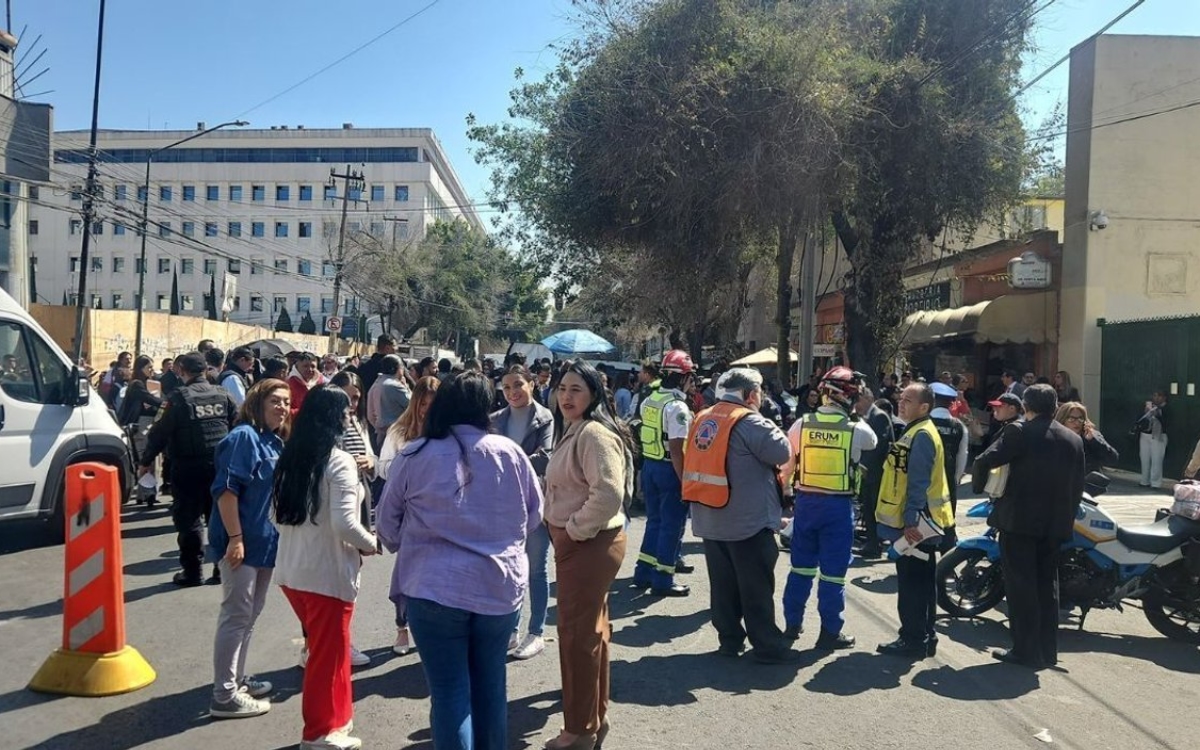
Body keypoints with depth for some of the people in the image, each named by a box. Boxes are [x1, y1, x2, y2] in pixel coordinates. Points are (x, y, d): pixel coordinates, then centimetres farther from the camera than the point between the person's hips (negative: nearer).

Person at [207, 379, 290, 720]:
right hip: (241, 543, -9)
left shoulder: (276, 442, 13)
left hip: (264, 542, 9)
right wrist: (235, 538, -24)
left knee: (250, 614, 18)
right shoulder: (243, 437, -14)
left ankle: (236, 679, 31)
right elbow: (225, 490, -21)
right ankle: (224, 696, 5)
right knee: (236, 616, -3)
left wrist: (276, 537, 22)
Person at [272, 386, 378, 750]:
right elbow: (344, 524, -23)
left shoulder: (289, 456, 5)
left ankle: (331, 717, 35)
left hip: (292, 568, 7)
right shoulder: (339, 461, -18)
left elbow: (277, 515, 11)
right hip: (328, 572, -7)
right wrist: (371, 543, -6)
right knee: (329, 652, 10)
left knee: (325, 646, 22)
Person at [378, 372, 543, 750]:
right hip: (500, 586, 2)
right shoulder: (510, 452, -4)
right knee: (490, 685, 18)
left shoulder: (413, 455, -7)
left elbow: (387, 524, 5)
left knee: (450, 691, 7)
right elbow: (535, 515, 9)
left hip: (435, 589, -2)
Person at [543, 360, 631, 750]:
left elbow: (609, 493, -30)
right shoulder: (571, 431, 14)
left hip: (589, 544, -11)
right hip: (575, 542, 11)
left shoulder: (595, 433, -19)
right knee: (589, 630, 18)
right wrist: (563, 529, 13)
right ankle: (594, 716, 32)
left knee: (578, 634, -1)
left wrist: (575, 529, -19)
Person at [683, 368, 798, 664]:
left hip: (710, 519, 7)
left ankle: (729, 639, 23)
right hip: (747, 520, -7)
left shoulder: (703, 419, 8)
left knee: (722, 583, 14)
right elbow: (782, 453, -14)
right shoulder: (750, 422, -15)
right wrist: (771, 428, 2)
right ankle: (767, 646, 11)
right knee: (757, 587, 3)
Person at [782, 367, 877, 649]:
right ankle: (829, 632, 13)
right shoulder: (856, 429, -11)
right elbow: (873, 442, 13)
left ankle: (792, 624, 24)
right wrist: (855, 415, 15)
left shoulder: (802, 424, -4)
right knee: (833, 572, 5)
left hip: (806, 500, 3)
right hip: (839, 505, -3)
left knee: (801, 566, 15)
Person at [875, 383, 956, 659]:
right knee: (921, 582, 15)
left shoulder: (921, 435, -16)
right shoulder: (915, 432, 16)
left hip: (915, 524, -10)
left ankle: (913, 641, 4)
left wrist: (910, 520, -24)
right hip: (919, 522, 10)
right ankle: (924, 637, 23)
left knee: (911, 583, -3)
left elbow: (918, 483, -22)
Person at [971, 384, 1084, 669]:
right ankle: (1048, 650, 20)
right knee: (1047, 584, 14)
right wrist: (1066, 515, 19)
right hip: (1056, 524, 6)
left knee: (1021, 585, 1)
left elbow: (984, 462, -14)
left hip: (1020, 519, -6)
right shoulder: (1074, 440, 9)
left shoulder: (1019, 432, -9)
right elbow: (1077, 485, 11)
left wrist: (979, 485, 6)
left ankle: (1026, 650, 4)